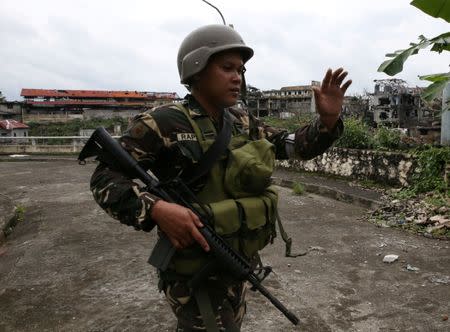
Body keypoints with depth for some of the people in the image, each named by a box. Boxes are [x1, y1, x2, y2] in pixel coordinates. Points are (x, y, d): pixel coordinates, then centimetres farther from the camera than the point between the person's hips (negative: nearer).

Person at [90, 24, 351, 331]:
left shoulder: (245, 125, 3)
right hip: (194, 271, -7)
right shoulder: (162, 124, -17)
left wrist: (328, 119, -14)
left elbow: (298, 145, 5)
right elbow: (105, 179, -17)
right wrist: (156, 209, -33)